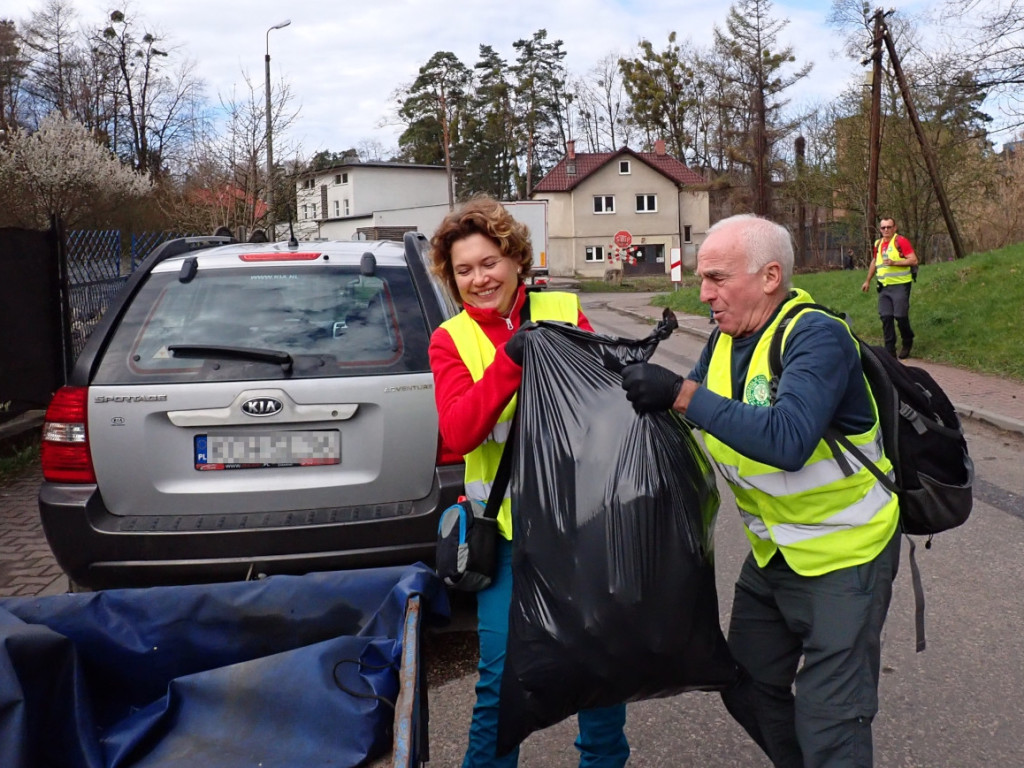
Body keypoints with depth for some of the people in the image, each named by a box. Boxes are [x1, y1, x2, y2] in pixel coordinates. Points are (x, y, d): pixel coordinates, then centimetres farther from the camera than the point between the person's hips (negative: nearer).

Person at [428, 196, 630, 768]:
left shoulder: (565, 310, 2)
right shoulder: (451, 340, 1)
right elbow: (457, 433, -14)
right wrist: (510, 360, -23)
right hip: (509, 524, -1)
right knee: (502, 670, -1)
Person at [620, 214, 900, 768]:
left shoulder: (816, 336, -24)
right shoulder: (726, 341, 1)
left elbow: (787, 439, -40)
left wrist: (682, 394, -39)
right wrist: (644, 381, -8)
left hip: (844, 556, -8)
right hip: (772, 553, 8)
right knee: (748, 690, 19)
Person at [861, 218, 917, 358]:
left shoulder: (901, 241, -7)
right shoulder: (878, 244, 13)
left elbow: (914, 260, -13)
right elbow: (874, 262, 28)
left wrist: (894, 263, -21)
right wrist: (868, 281, 28)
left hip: (900, 285, -6)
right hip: (884, 287, 6)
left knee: (900, 316, -6)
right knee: (885, 317, 1)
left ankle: (907, 343, 18)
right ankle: (890, 350, 5)